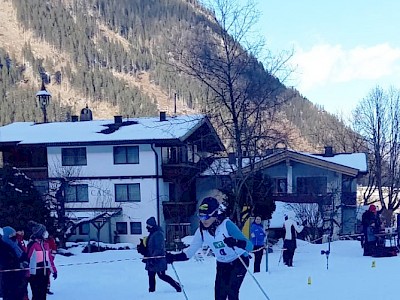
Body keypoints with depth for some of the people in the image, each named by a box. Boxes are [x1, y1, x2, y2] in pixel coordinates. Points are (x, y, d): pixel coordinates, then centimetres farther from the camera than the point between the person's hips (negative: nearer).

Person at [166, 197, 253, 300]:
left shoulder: (227, 224, -27)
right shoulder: (201, 231, -12)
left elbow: (249, 246, -29)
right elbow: (191, 250, -8)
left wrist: (236, 243, -49)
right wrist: (173, 257, -23)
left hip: (239, 262, -5)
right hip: (222, 265, 5)